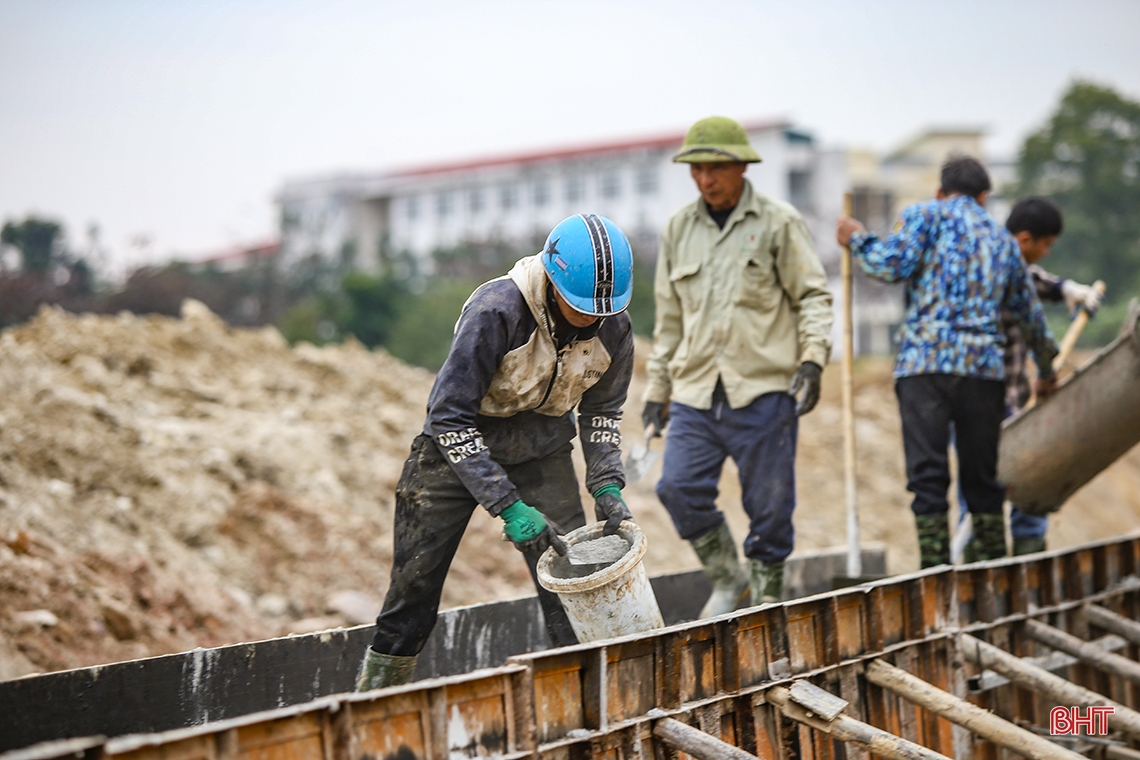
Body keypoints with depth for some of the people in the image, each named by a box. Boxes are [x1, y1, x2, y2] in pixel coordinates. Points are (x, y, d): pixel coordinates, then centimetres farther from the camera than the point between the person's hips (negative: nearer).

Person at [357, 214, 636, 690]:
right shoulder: (495, 311, -32)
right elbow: (450, 417, -29)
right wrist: (508, 506, -33)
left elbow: (601, 411, 4)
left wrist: (607, 486, -11)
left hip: (541, 451, 3)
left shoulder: (613, 327, -15)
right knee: (414, 587, 3)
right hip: (456, 445, -3)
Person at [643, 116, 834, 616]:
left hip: (763, 391, -3)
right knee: (679, 487, -10)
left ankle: (768, 595, 16)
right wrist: (658, 388, 20)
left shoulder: (779, 224, 2)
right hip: (695, 392, 4)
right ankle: (727, 579, 11)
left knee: (769, 504, -1)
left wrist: (812, 359, -15)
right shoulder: (679, 230, 14)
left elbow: (813, 296, 1)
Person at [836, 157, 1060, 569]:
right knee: (983, 478, 10)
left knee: (927, 474, -5)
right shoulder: (1003, 238, 24)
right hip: (984, 365, 4)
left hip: (925, 360, -4)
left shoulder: (925, 214, 10)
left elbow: (895, 265, -6)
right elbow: (1030, 314, 29)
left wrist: (857, 240, 12)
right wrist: (1046, 370, 42)